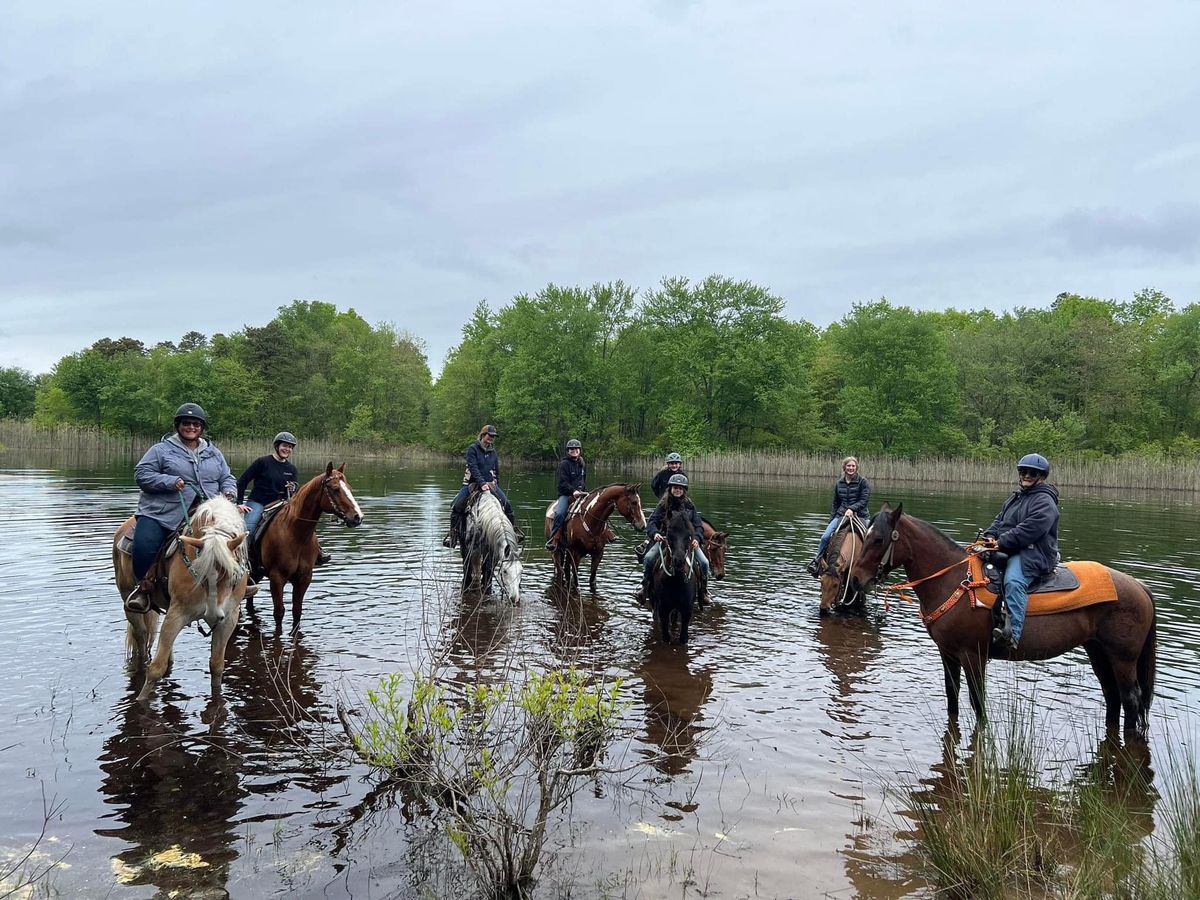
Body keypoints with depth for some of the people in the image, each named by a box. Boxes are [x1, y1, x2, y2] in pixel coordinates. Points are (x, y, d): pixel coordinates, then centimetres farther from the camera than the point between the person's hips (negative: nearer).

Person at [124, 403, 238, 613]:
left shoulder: (214, 453, 18)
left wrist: (229, 491, -1)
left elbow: (227, 478, 22)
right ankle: (144, 586, -3)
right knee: (145, 545, -27)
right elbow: (142, 474, -1)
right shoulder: (162, 449, 5)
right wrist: (170, 481, -15)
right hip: (162, 513, -3)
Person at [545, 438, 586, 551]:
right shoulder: (564, 464, -2)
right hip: (565, 494, -6)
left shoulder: (581, 464, 18)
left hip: (580, 494, 6)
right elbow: (563, 483, -11)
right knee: (560, 513, -29)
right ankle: (553, 538, -24)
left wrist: (584, 491, 13)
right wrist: (573, 491, -23)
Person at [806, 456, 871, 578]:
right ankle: (816, 561, 1)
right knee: (825, 537, -14)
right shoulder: (838, 483, 13)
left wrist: (852, 509, -23)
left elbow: (864, 500, -9)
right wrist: (830, 521, 15)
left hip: (860, 515, -3)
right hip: (841, 515, 3)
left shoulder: (863, 482, 0)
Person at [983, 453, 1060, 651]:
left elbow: (1027, 530, -17)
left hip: (1033, 555, -10)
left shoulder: (1045, 502, -5)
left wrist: (1000, 543, -20)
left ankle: (1012, 634, -48)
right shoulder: (1015, 498, 26)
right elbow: (999, 521, 23)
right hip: (1009, 552, 10)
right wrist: (989, 536, 1)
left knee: (1013, 582, -35)